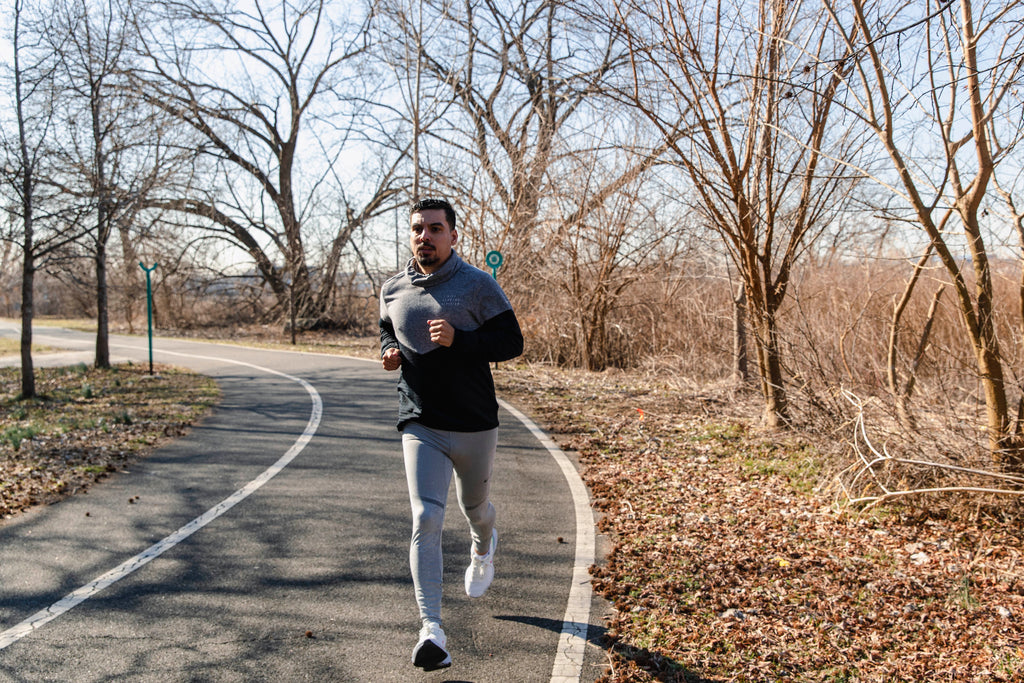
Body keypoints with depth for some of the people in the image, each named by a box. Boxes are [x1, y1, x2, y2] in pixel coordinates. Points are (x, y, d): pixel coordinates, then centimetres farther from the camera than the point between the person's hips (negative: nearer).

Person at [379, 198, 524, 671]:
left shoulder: (478, 285, -7)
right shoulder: (392, 290, 5)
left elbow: (512, 342, -9)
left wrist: (458, 340, -23)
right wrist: (389, 353, 0)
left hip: (475, 425, -1)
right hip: (421, 426, 1)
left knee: (474, 507, 20)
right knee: (425, 519, -12)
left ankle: (483, 547, 58)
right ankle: (431, 630, -10)